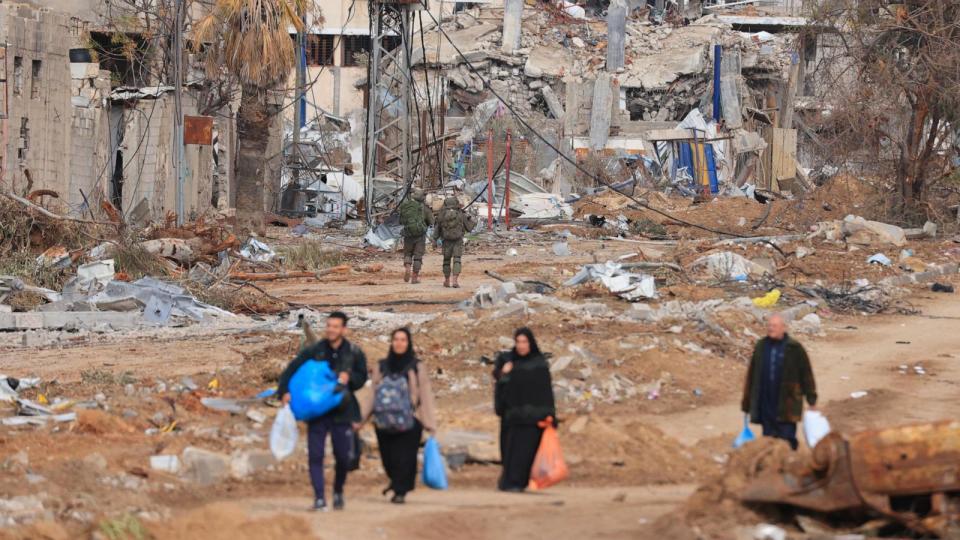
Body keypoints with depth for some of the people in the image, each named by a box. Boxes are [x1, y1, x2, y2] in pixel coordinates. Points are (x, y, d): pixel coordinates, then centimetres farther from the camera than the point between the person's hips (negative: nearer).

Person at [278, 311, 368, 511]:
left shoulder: (354, 353, 1)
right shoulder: (314, 351, -1)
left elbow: (362, 378, 9)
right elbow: (291, 370, -2)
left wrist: (349, 378, -13)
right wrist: (284, 391, -16)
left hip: (342, 412, 0)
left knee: (343, 457, 6)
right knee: (315, 455, -8)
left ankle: (338, 492, 30)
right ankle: (319, 498, -5)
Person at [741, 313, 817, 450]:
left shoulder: (794, 348, -4)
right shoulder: (761, 346, 7)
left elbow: (806, 374, 1)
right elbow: (752, 375, 12)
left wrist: (812, 400, 2)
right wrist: (747, 402, 13)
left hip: (787, 406, -4)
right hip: (766, 406, 4)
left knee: (787, 440, -6)